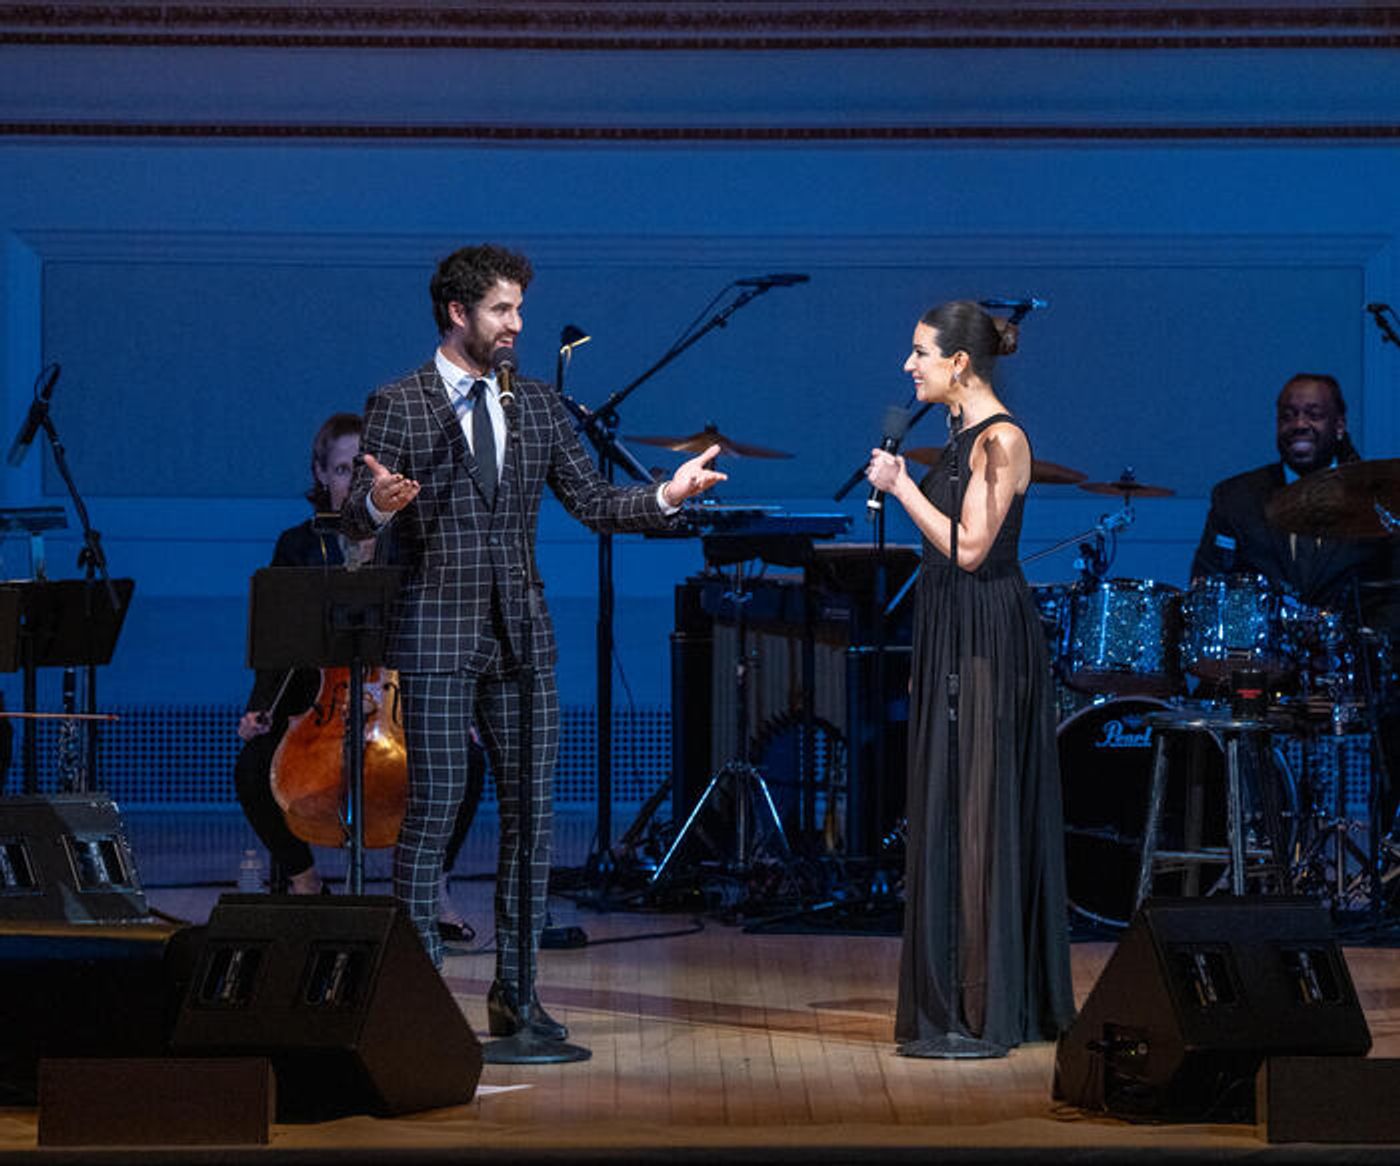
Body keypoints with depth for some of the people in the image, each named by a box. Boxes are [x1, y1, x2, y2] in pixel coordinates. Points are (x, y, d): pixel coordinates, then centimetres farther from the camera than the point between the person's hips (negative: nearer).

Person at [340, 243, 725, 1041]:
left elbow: (595, 502, 10)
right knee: (433, 809, -4)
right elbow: (357, 521, -7)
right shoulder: (399, 406, 0)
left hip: (523, 632, 5)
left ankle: (516, 988, 11)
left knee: (533, 810, 3)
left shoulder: (537, 406, 13)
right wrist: (377, 503, -30)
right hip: (437, 633, -4)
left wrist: (666, 496, -7)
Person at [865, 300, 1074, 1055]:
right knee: (949, 812, 11)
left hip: (988, 643, -10)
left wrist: (901, 487, -14)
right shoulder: (964, 435, 14)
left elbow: (969, 548, -20)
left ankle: (980, 1016, -6)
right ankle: (956, 1005, 17)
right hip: (952, 638, 10)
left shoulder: (1000, 440, -14)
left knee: (976, 813, -8)